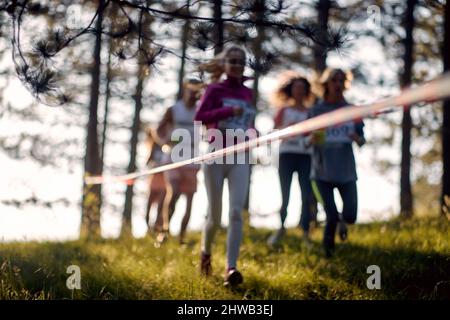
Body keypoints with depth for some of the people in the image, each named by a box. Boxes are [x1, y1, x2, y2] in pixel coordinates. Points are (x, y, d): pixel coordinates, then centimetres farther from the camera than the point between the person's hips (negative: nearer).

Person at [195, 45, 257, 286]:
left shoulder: (247, 93, 12)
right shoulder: (214, 90, -1)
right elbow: (199, 118, -15)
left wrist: (252, 132, 5)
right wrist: (229, 110, -25)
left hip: (240, 158, 2)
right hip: (216, 157, -2)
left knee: (236, 212, -15)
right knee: (215, 217, 5)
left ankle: (231, 269, -17)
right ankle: (205, 252, 36)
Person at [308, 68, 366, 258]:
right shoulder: (316, 110, 0)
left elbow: (362, 141, 8)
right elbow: (307, 141, 2)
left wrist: (357, 138, -16)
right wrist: (313, 139, -21)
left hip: (346, 171, 2)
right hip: (323, 171, -1)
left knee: (350, 216, -6)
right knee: (332, 216, -6)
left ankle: (342, 220, 32)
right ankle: (328, 248, 23)